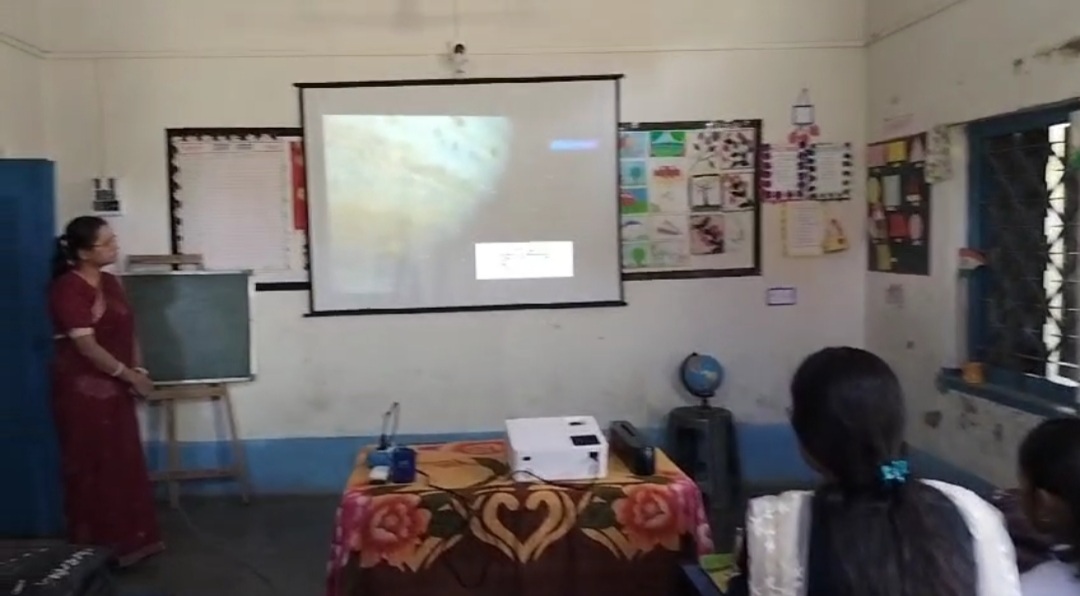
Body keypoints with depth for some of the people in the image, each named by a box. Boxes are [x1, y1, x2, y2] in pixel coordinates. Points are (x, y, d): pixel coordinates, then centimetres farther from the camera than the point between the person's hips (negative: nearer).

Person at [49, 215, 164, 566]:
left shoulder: (111, 283, 9)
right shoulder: (67, 288, -17)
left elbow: (127, 334, 13)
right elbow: (87, 346, -21)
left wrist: (138, 372, 2)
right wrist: (129, 375, -14)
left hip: (114, 389, 8)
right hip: (82, 390, -8)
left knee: (125, 465, 12)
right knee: (91, 468, 2)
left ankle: (129, 539, 24)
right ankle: (94, 546, 16)